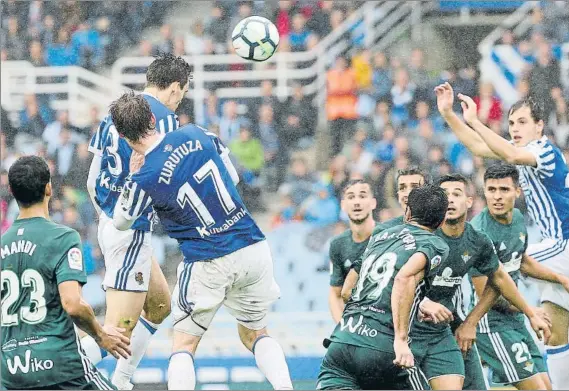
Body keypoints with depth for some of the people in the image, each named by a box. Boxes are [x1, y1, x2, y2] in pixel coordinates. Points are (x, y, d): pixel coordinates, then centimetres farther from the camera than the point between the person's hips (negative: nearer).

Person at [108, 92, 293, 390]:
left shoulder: (144, 179, -13)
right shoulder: (195, 134, -1)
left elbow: (120, 222, 7)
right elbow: (233, 176, 14)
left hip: (208, 264, -4)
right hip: (253, 248, 4)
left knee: (184, 345, 9)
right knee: (255, 335, 21)